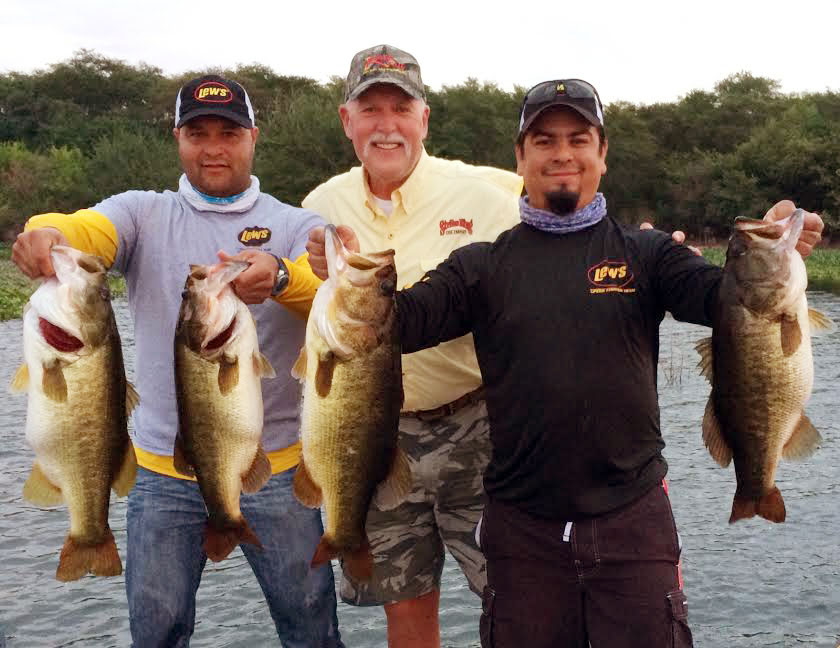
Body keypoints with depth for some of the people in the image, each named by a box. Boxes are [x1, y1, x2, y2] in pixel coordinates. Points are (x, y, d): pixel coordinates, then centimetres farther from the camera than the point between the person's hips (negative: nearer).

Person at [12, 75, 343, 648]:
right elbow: (86, 230, -16)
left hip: (272, 464, -1)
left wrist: (279, 277, -41)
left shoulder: (295, 225, 2)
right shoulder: (144, 214, 5)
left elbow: (330, 294, -18)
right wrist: (46, 235, -39)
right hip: (163, 467, 1)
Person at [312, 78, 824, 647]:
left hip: (632, 520, 0)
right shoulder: (483, 266, 3)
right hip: (522, 528, 1)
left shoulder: (646, 254, 2)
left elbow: (722, 297, -13)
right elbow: (401, 321, -8)